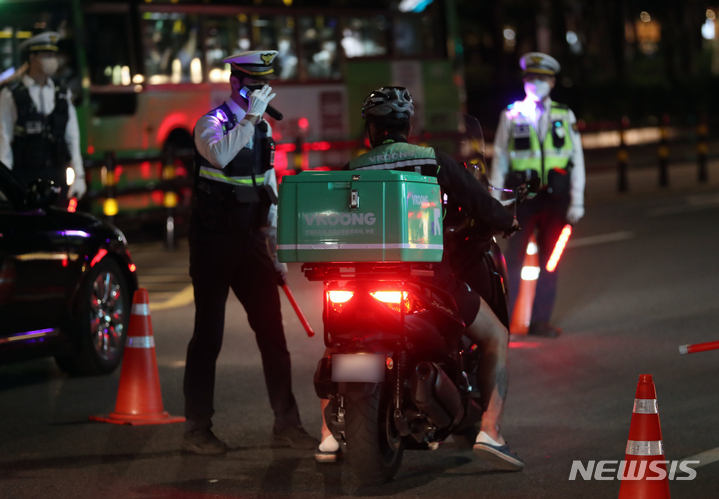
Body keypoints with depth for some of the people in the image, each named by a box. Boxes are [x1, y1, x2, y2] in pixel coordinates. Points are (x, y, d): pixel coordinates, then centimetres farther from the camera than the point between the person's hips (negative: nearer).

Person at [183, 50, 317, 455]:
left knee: (272, 331, 4)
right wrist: (251, 116, -29)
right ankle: (198, 429, 6)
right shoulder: (212, 123, -8)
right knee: (208, 335, -1)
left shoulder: (263, 129, 13)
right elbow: (219, 154, -33)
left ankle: (286, 424, 11)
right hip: (214, 241, -6)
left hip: (250, 240, 6)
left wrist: (276, 249, 16)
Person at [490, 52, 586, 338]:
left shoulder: (565, 117, 10)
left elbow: (576, 161, 9)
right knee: (513, 259, -5)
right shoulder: (511, 116, 6)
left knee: (549, 261, 5)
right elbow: (499, 161, 6)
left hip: (555, 197, 2)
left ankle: (541, 320, 12)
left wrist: (577, 201, 2)